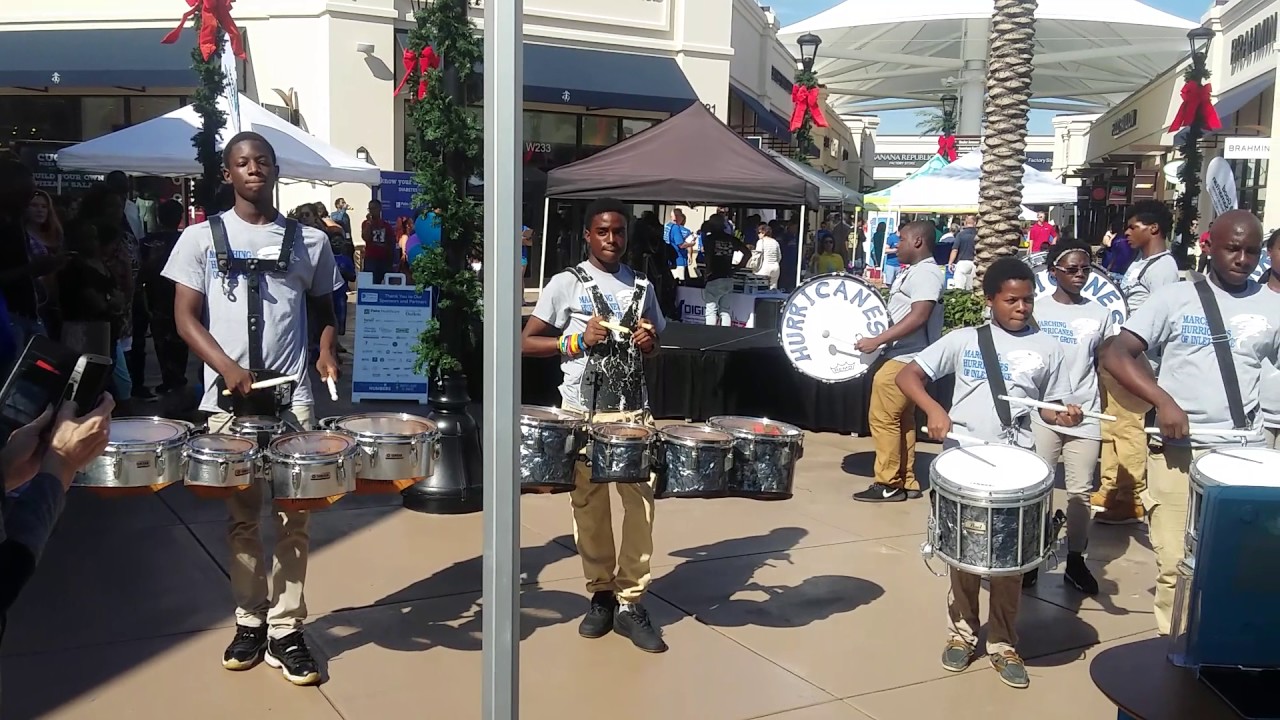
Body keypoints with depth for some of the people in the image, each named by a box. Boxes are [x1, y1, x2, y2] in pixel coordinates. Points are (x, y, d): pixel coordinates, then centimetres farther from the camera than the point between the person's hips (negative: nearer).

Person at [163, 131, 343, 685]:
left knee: (292, 520, 1)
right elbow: (185, 317, 1)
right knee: (242, 518, 9)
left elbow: (323, 308, 17)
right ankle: (249, 623, 22)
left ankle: (286, 631, 9)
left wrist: (327, 352, -3)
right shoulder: (202, 237, 4)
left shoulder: (309, 240, 8)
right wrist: (228, 367, -14)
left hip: (293, 398, 0)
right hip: (228, 399, 0)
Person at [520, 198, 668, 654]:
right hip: (583, 412, -2)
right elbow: (526, 342, -2)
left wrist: (649, 342, -2)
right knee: (590, 507, 6)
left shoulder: (641, 286, 11)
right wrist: (578, 340, -14)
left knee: (641, 502, -3)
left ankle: (630, 602, 8)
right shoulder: (567, 284, -1)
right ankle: (601, 595, 21)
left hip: (633, 410, 3)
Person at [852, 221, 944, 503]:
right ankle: (906, 481, 19)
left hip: (904, 360, -11)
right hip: (903, 358, 11)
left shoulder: (927, 273, -17)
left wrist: (877, 340, -28)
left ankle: (889, 484, -1)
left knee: (882, 419, -7)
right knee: (900, 421, 13)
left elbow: (918, 317, -27)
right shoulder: (913, 272, 16)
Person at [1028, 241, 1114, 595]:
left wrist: (1102, 411, 7)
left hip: (1086, 416, 2)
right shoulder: (1036, 309, -1)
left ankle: (1075, 560, 18)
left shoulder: (1099, 314, 4)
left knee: (1080, 490, 7)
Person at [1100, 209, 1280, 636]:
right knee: (1177, 561, 2)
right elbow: (1115, 355, -7)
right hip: (1179, 449, -2)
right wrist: (1163, 401, -20)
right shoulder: (1175, 298, 0)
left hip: (1245, 455, 2)